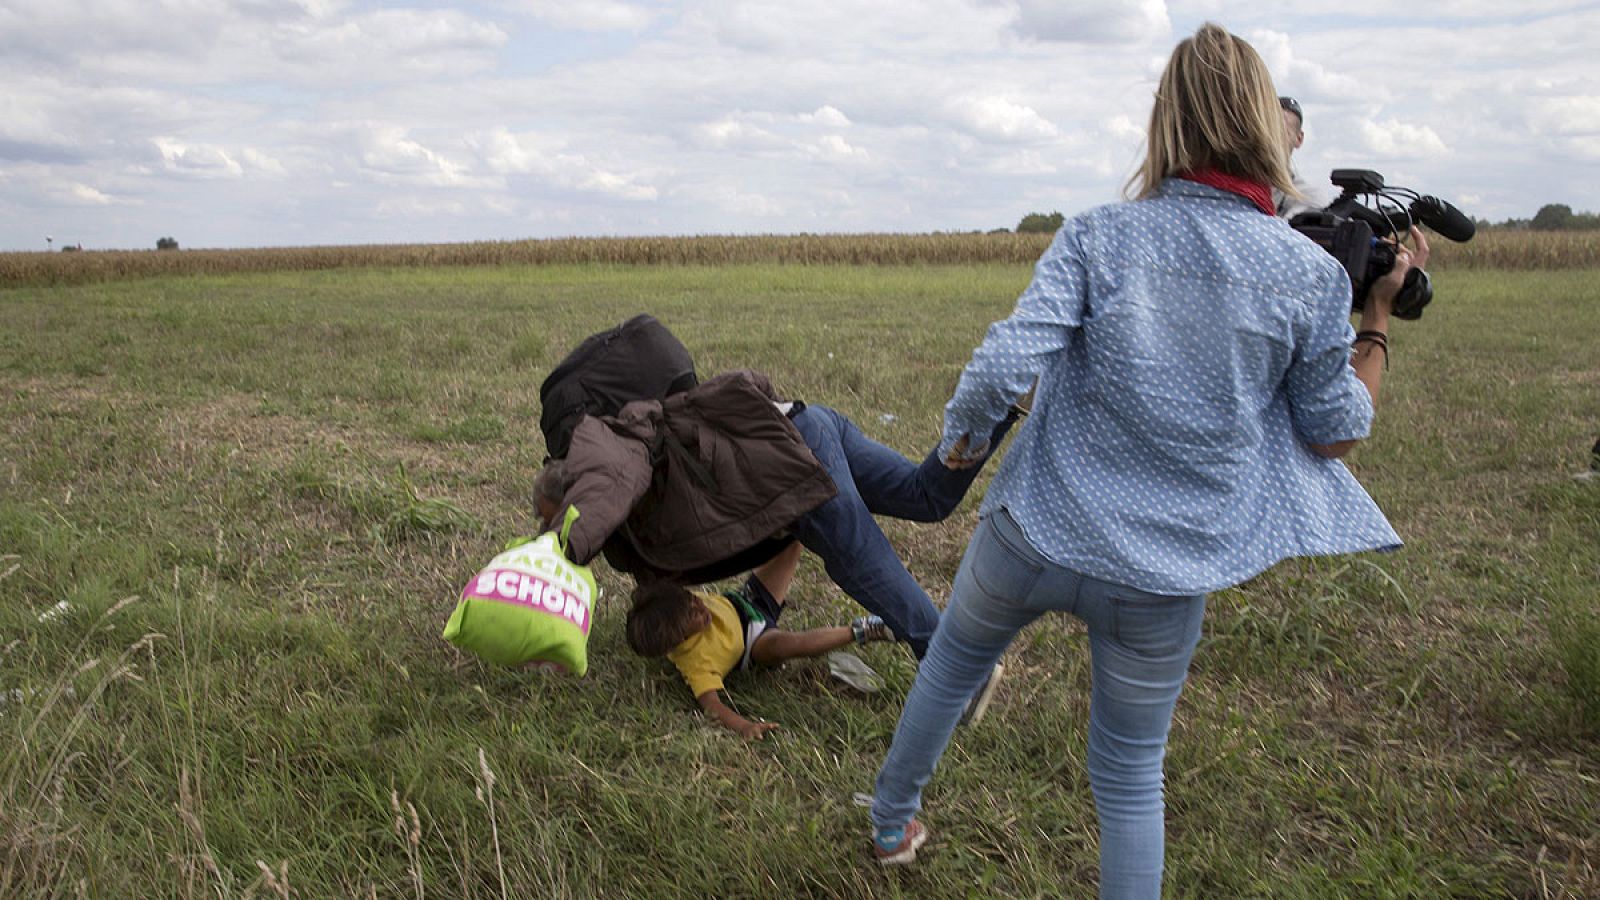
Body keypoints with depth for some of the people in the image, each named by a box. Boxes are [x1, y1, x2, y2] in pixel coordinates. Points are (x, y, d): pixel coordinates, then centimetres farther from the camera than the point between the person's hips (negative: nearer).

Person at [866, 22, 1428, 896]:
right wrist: (1380, 312, 12)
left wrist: (958, 435, 0)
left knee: (949, 663, 28)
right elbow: (1334, 435, 4)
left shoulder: (1096, 237, -10)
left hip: (1033, 533, 1)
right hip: (1163, 580, 0)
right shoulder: (1313, 275, -7)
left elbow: (1002, 366, -21)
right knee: (1131, 776, 18)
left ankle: (891, 823, 51)